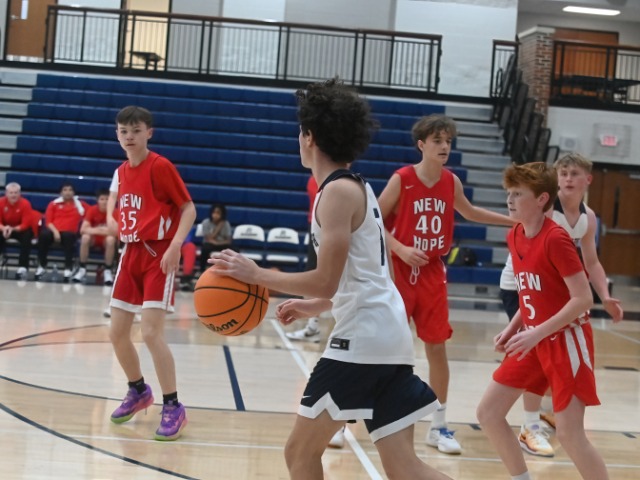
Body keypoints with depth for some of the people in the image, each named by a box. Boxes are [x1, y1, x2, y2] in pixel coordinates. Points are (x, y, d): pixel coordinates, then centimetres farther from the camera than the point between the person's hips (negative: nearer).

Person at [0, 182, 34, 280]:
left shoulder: (25, 204, -21)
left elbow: (26, 224, -22)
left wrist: (13, 229, -39)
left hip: (21, 229, -2)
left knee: (27, 236, -34)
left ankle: (22, 267, -33)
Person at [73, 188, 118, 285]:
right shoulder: (92, 210, -12)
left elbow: (117, 231, -22)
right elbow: (83, 229, -20)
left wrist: (104, 231, -39)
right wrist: (98, 230, -37)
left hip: (106, 240, -1)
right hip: (94, 239, 1)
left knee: (111, 239, -35)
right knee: (85, 237, -32)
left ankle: (108, 270, -21)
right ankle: (82, 269, -18)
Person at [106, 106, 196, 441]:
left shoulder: (161, 167, -12)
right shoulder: (121, 172, 10)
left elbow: (189, 209, -13)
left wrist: (175, 246, -24)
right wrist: (114, 222, 9)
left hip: (158, 255, -7)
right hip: (130, 254, 7)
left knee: (151, 332, -16)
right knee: (117, 333, 8)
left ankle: (173, 407, -6)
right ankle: (138, 391, 31)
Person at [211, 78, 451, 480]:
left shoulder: (337, 192, -11)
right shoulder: (357, 188, 18)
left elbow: (326, 281, -16)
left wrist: (255, 274, -8)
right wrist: (315, 305, 30)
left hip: (363, 339, -10)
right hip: (387, 335, 10)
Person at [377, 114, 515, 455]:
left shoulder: (451, 182, 2)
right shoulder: (401, 179, -13)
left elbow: (469, 212, 22)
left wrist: (514, 221, 23)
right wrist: (401, 249, -21)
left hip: (433, 275, 5)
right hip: (400, 272, -4)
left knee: (437, 348, 6)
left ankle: (439, 426, 17)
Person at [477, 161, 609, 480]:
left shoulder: (555, 238, -20)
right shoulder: (514, 237, 4)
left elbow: (583, 299, -22)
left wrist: (537, 333, -25)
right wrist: (512, 328, 4)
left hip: (566, 340, -8)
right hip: (534, 340, 8)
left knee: (569, 434, -9)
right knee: (488, 412, 6)